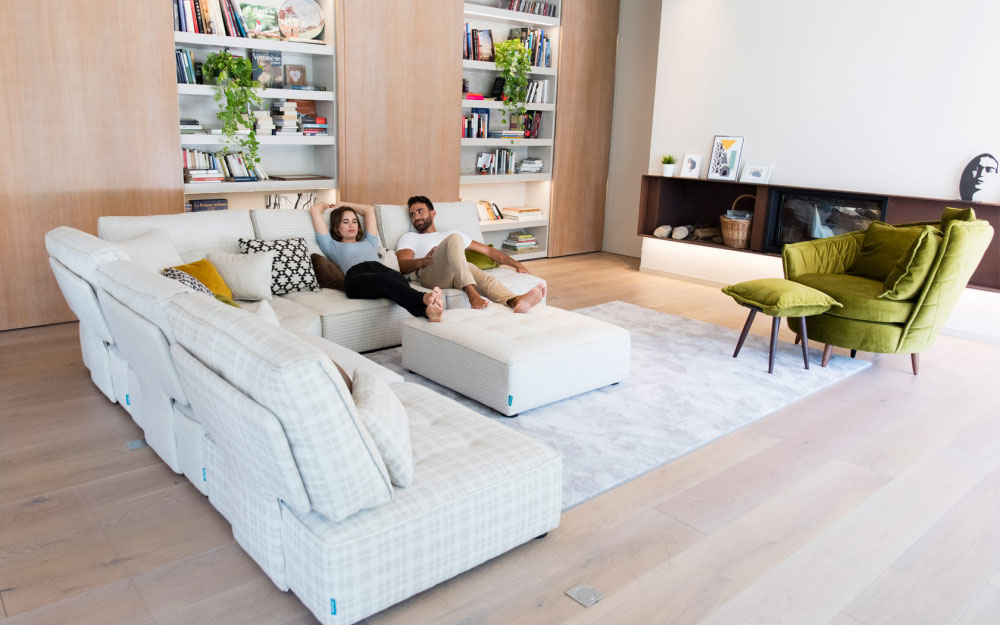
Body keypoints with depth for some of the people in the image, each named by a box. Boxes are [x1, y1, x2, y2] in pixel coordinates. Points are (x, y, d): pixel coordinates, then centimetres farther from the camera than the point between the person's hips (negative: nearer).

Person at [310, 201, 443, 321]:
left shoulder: (368, 242, 45)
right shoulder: (333, 246, 34)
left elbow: (369, 209, 54)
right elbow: (314, 209, 35)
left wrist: (342, 204, 61)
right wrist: (326, 204, 55)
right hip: (356, 277, -3)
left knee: (396, 276, -37)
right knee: (382, 278, -40)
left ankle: (428, 310, -68)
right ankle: (424, 298, -68)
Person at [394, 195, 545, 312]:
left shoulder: (451, 233, 38)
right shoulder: (409, 238, 30)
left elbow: (488, 250, 33)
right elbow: (402, 265, 9)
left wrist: (517, 264, 22)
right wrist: (422, 261, -14)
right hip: (431, 273, -2)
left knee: (483, 276, -34)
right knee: (454, 238, -30)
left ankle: (515, 301, -65)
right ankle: (472, 293, -49)